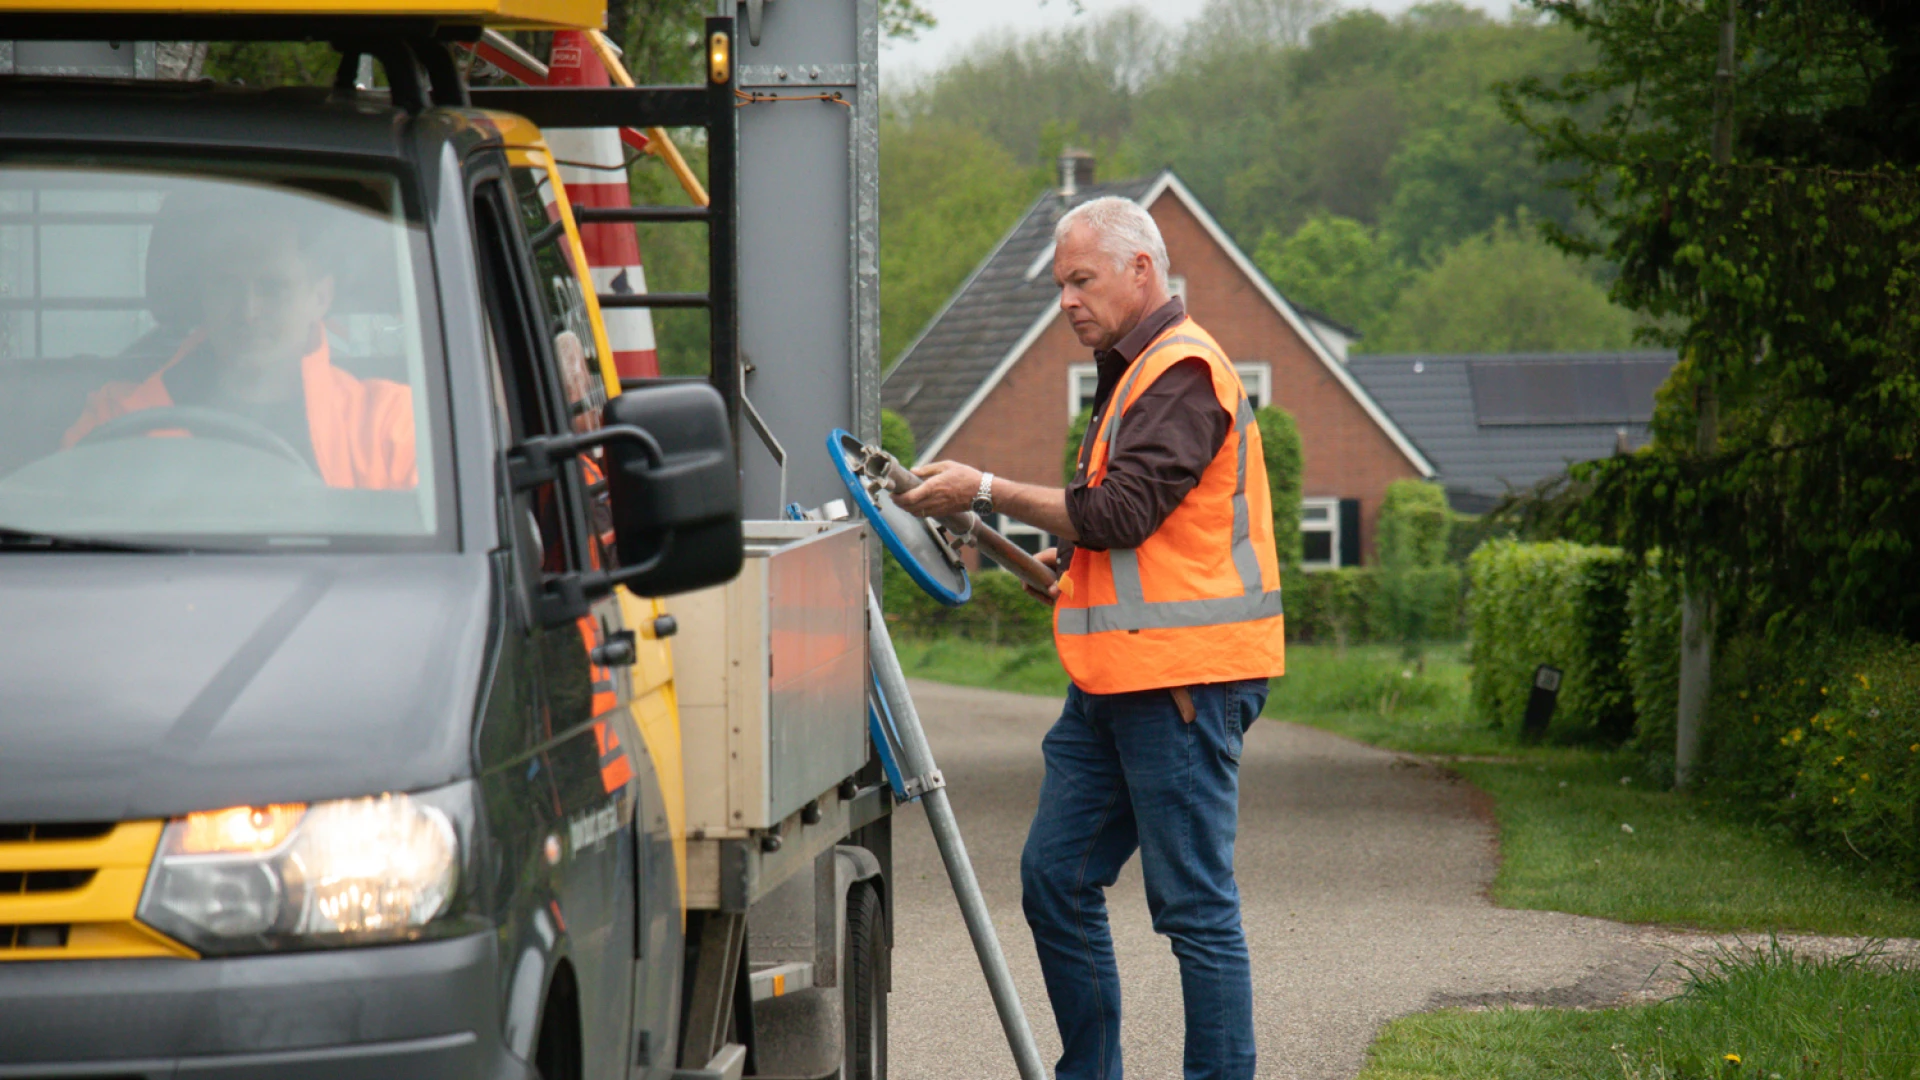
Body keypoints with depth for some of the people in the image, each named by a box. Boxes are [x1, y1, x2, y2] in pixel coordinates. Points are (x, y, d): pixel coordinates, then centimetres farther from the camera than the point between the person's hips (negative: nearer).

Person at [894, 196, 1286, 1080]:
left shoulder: (1184, 373, -12)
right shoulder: (1133, 373, 22)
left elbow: (1121, 511, -20)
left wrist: (988, 493, -15)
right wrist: (1069, 564, 16)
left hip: (1181, 680, -10)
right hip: (1114, 678, 10)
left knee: (1193, 901, -7)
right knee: (1055, 878, 9)